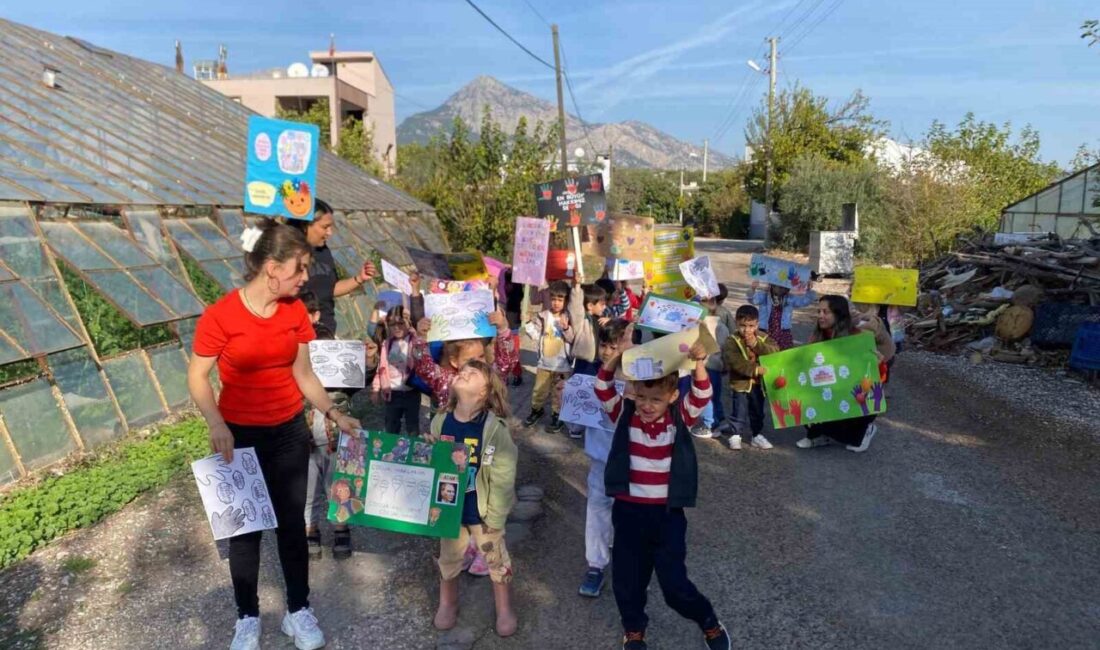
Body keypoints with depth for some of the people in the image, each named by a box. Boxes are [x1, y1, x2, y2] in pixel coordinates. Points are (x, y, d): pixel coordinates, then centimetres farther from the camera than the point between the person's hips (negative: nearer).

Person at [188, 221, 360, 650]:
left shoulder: (296, 311, -3)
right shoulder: (221, 316, -17)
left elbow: (303, 373, 4)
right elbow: (197, 377, -10)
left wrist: (334, 414, -4)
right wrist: (216, 424, -23)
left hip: (289, 432, 3)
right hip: (240, 436, -3)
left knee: (292, 522, 12)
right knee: (245, 526, 11)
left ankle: (299, 610, 28)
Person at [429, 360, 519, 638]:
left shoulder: (495, 428, -22)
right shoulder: (440, 422, -9)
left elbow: (503, 477, -18)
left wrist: (495, 518, -14)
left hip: (482, 511, -3)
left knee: (496, 560, 15)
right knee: (448, 559, 22)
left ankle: (504, 609, 38)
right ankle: (447, 604, 47)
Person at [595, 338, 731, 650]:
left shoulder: (681, 417, -8)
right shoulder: (624, 414, -7)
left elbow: (702, 396, -24)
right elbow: (603, 390, -19)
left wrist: (698, 366, -42)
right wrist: (616, 359, -35)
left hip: (667, 513, -1)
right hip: (628, 511, 2)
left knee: (674, 582, 7)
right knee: (627, 577, 15)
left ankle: (708, 621, 37)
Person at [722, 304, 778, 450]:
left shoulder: (763, 338, 0)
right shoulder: (732, 341, -12)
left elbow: (775, 351, -15)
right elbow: (735, 361, -24)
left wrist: (757, 345, -25)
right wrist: (755, 369, -31)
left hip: (759, 382, 4)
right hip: (740, 382, -4)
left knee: (758, 411, 16)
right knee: (739, 411, 0)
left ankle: (756, 435, 31)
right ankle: (735, 435, 15)